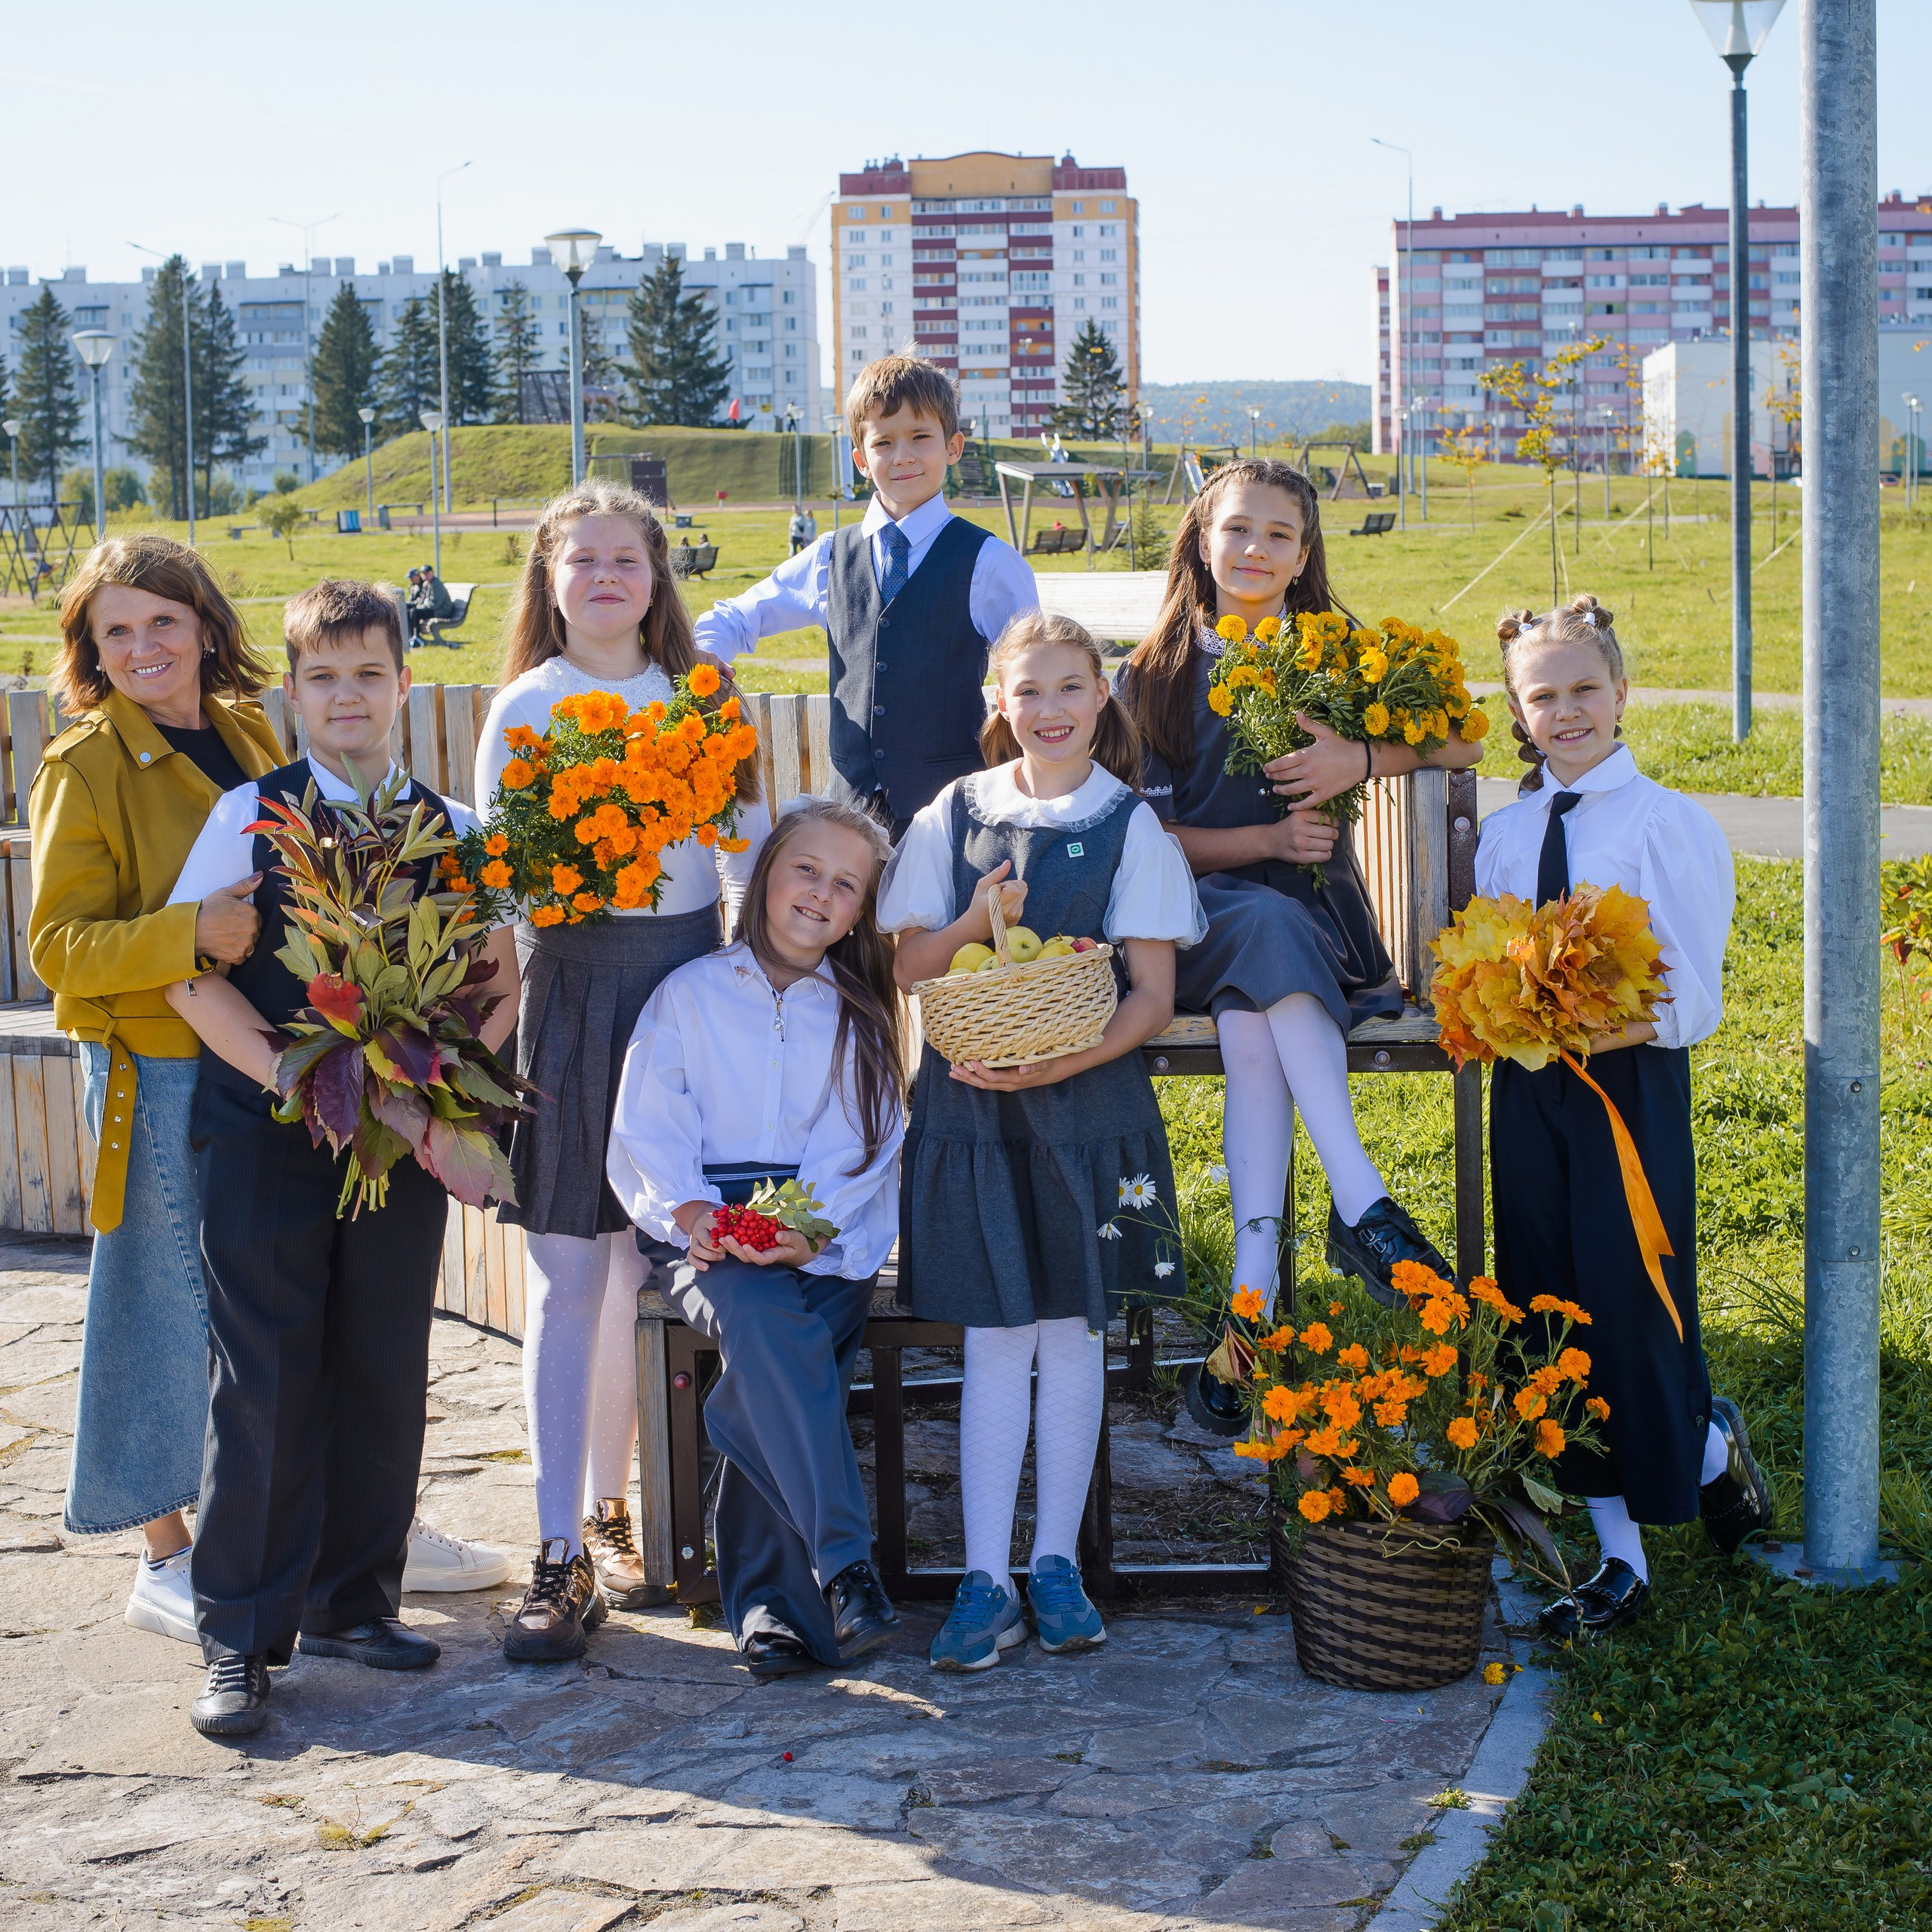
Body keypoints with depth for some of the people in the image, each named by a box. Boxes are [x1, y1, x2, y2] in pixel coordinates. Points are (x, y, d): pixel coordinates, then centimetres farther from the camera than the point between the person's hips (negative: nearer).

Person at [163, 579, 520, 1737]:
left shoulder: (453, 829, 7)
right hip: (264, 1136, -3)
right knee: (267, 1381, -3)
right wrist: (292, 1079, -14)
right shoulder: (249, 818, 0)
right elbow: (191, 975, -5)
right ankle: (240, 1635, 6)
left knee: (386, 1376, 8)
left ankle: (351, 1601, 23)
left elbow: (498, 981, 7)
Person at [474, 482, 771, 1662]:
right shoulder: (526, 707, 5)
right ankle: (563, 1554, -3)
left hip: (684, 976, 2)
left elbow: (751, 845, 11)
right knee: (568, 1277, -4)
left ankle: (611, 1507, 22)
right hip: (571, 981, -2)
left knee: (645, 1270, 6)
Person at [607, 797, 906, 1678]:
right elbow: (646, 1134, 5)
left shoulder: (861, 1019, 17)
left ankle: (767, 1603, -23)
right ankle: (843, 1566, -38)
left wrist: (809, 1233, -16)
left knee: (767, 1369, -29)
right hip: (712, 1244, -1)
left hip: (828, 1247, 1)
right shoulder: (689, 995, 15)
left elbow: (867, 1152, 4)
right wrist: (693, 1214, -16)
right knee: (762, 1316, -35)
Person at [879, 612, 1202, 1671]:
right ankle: (985, 1579, 3)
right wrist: (977, 922, -12)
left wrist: (1058, 1064, -17)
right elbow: (911, 966, 8)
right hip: (968, 1100, 1)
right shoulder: (955, 814, 7)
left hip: (1086, 1099, -1)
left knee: (1071, 1332, 5)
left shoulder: (1131, 826, 1)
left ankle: (1056, 1563, 16)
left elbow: (1153, 994, -3)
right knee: (994, 1336, 0)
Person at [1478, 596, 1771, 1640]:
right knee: (1554, 1315, 7)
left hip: (1631, 1085, -5)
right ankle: (1620, 1562, 18)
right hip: (1527, 1090, 5)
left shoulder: (1668, 822, -7)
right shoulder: (1503, 834, 9)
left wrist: (1594, 1033, -25)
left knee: (1630, 1308, -4)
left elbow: (1693, 1004, -12)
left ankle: (1712, 1445, 31)